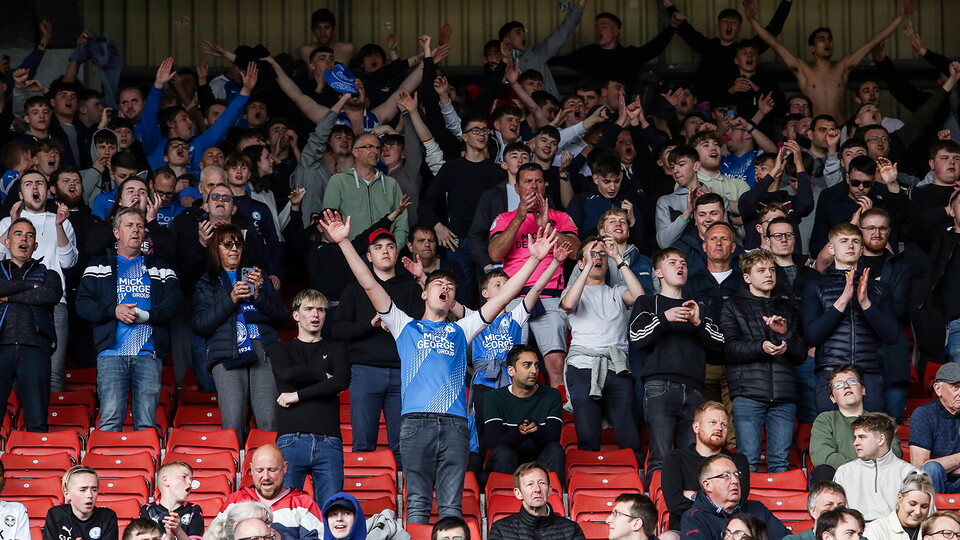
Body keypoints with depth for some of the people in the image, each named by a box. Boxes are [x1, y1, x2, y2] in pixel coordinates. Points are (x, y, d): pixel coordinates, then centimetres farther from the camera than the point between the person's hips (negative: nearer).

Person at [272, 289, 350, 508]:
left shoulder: (336, 348, 19)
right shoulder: (281, 349, 19)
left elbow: (342, 381, 0)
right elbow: (288, 373, -4)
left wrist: (298, 395, -3)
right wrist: (325, 377, 5)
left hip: (328, 440, 1)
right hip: (292, 439, -1)